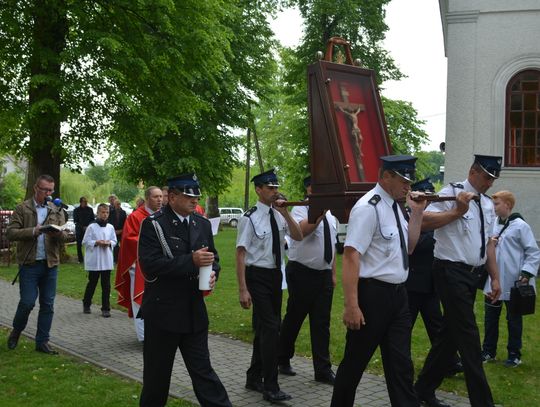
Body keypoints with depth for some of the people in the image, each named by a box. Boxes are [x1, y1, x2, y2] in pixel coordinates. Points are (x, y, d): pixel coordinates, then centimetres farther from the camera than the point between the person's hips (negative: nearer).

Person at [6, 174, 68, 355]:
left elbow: (64, 236, 6)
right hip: (29, 264, -3)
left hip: (50, 264, 3)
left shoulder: (57, 210, 10)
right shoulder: (22, 209, 0)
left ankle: (42, 341, 17)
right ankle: (16, 331, 24)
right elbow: (11, 233, -7)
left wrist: (58, 233, -18)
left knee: (48, 304, 6)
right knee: (27, 302, -4)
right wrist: (33, 231, -21)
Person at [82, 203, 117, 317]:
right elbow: (85, 242, -3)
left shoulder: (110, 227, 6)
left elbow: (114, 241, 12)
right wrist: (97, 243, -15)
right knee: (92, 283, 9)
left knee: (106, 285, 3)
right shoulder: (91, 227, -4)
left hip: (107, 260, 3)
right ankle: (86, 304, 28)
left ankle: (106, 308, 7)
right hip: (94, 260, -3)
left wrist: (109, 243, -8)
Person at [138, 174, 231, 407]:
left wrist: (212, 273, -8)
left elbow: (212, 258, 15)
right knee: (157, 372, 10)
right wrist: (191, 261, -26)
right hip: (162, 311, -4)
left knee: (202, 369, 9)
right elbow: (149, 264, -21)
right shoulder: (153, 224, -10)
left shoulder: (203, 224, 8)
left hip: (194, 310, 5)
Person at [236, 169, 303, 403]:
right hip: (257, 276, -7)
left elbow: (298, 237, -3)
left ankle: (254, 379, 31)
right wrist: (243, 289, -18)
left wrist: (285, 213, -14)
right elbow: (240, 254, -15)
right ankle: (270, 388, -1)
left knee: (264, 328, 15)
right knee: (270, 327, -11)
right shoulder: (250, 218, -14)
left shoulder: (279, 215, 4)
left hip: (275, 275, 7)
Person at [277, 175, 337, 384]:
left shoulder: (330, 216, 13)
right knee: (294, 318, 6)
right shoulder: (300, 209, -8)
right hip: (302, 272, -6)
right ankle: (282, 360, 26)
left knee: (322, 323, 7)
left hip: (324, 274, 6)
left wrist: (333, 273, 17)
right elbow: (302, 230, -30)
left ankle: (323, 371, 12)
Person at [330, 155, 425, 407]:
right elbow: (351, 256, -23)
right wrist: (351, 305, -27)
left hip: (398, 294, 8)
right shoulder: (368, 207, -16)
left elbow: (408, 247, 20)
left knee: (401, 364, 10)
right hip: (373, 294, -8)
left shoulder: (394, 206, 11)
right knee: (355, 361, 9)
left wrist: (417, 212, 7)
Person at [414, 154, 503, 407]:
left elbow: (488, 243, 19)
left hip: (473, 274, 8)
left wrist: (495, 278, 17)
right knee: (468, 337, -5)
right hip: (452, 272, -8)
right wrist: (457, 211, -22)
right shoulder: (451, 193, -10)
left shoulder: (488, 204, 14)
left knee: (451, 333, 13)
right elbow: (424, 222, -22)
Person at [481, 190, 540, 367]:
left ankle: (514, 355, 19)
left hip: (513, 283, -5)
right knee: (490, 317, 13)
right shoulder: (493, 225, 6)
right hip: (493, 281, 6)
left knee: (513, 320, 8)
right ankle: (488, 351, 25)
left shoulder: (520, 226, -10)